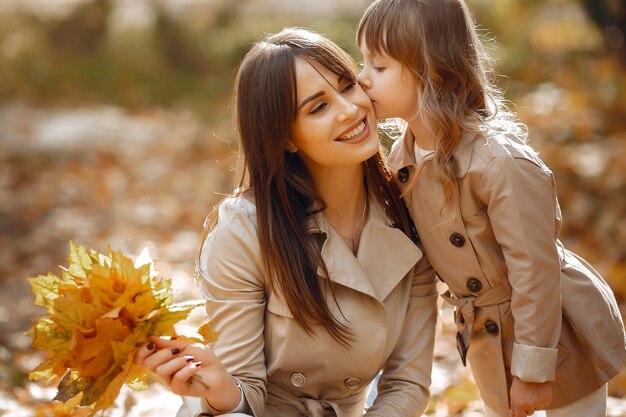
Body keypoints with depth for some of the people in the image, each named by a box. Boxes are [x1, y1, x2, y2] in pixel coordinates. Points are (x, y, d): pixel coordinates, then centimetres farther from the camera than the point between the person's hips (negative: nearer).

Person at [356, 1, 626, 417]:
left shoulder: (501, 162, -31)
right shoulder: (403, 158, -6)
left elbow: (535, 271, -27)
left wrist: (532, 370, -22)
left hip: (557, 332, -7)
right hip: (488, 336, 7)